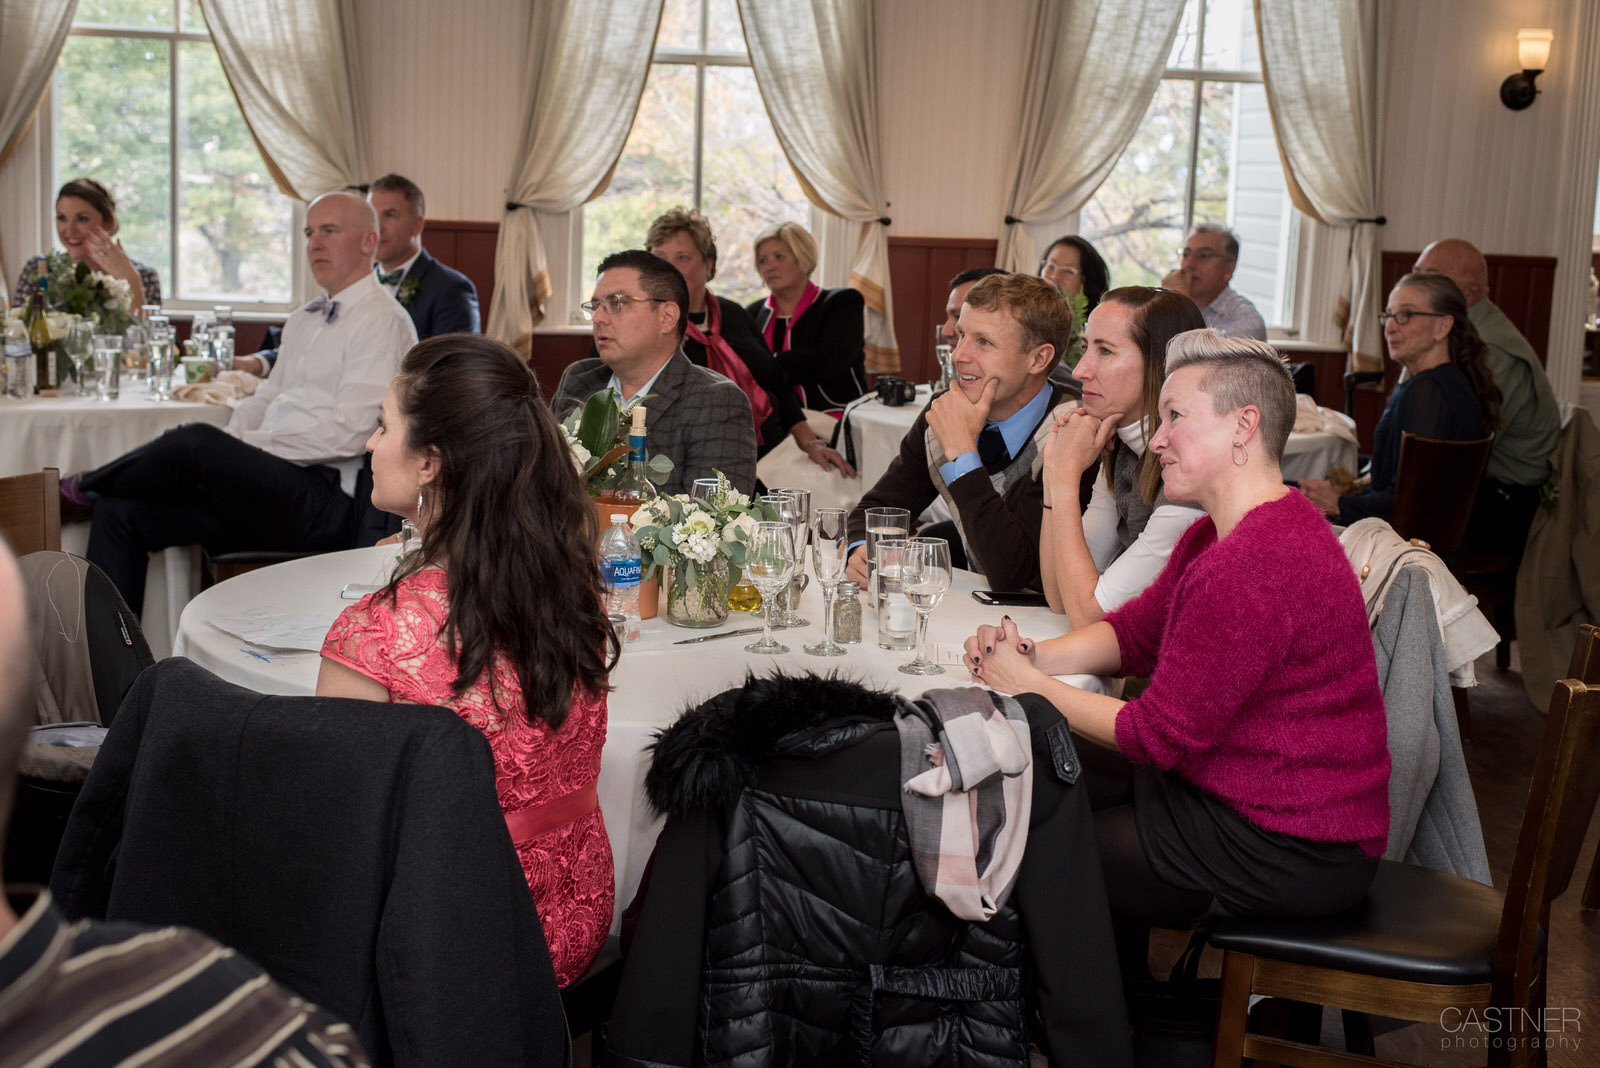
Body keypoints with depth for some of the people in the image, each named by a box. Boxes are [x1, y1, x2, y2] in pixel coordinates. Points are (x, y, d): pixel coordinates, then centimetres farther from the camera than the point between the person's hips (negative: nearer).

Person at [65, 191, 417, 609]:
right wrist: (217, 460, 3)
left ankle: (80, 488, 4)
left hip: (327, 500, -9)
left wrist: (237, 448, -13)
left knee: (195, 440, -25)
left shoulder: (383, 321, -7)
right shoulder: (303, 321, 23)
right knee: (119, 512, -3)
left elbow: (348, 433, -17)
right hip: (267, 485, 9)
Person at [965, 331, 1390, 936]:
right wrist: (1032, 657, -8)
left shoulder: (1255, 566, -28)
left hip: (1290, 854, -10)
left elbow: (1158, 734, -24)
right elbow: (1134, 632, 11)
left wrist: (1025, 683, -13)